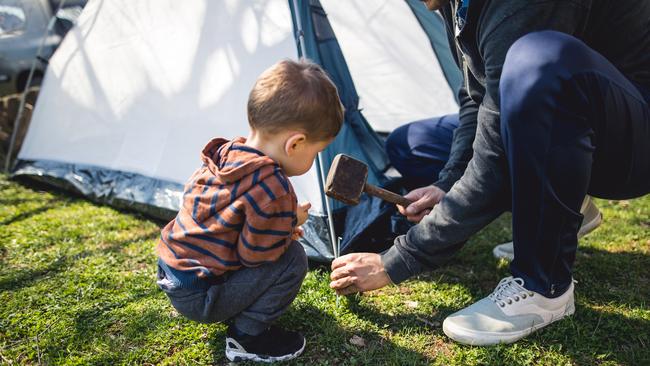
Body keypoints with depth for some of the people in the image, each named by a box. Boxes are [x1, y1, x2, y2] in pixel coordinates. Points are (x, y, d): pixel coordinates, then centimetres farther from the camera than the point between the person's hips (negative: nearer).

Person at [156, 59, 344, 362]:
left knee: (281, 246, 16)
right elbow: (255, 255, -21)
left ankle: (237, 314, 16)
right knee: (293, 258, -10)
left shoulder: (223, 156, -3)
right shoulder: (273, 191, -28)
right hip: (197, 298, -8)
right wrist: (291, 224, -5)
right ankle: (248, 336, 0)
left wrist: (281, 227, 7)